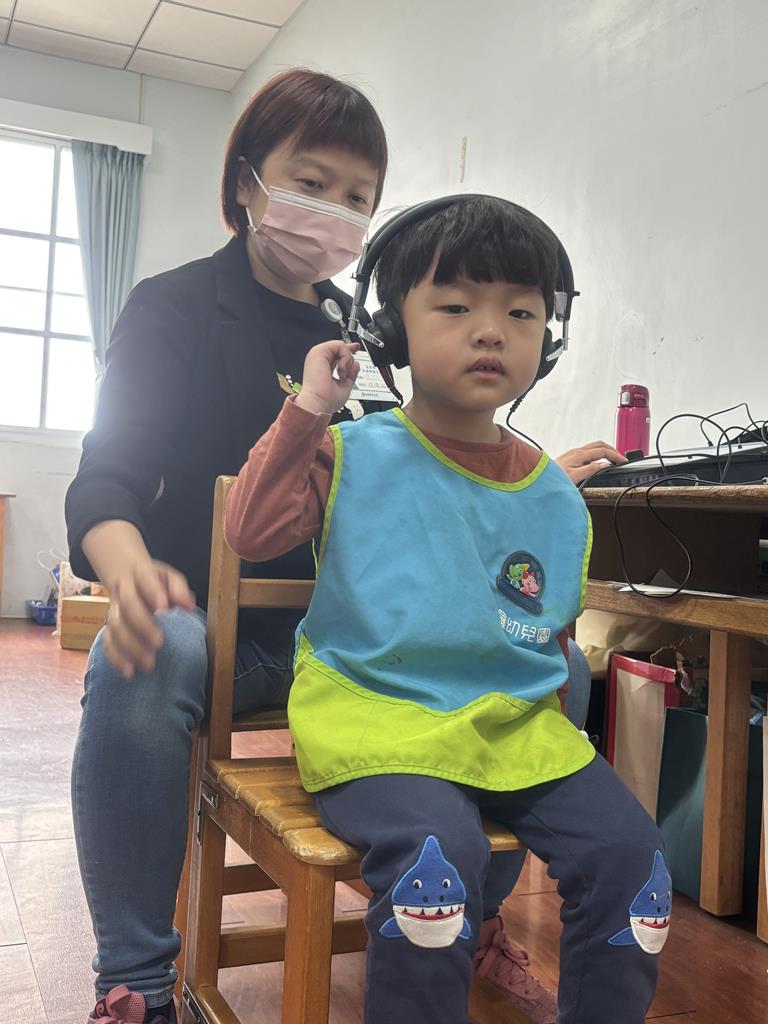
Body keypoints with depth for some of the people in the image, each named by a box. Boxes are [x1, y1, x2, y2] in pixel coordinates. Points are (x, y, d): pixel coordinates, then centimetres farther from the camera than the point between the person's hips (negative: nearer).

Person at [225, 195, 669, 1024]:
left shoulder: (556, 499, 9)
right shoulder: (354, 456, 1)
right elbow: (250, 532, -11)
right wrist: (308, 411, -11)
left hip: (520, 725, 4)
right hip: (378, 720, -4)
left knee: (629, 853, -11)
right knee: (437, 853, -30)